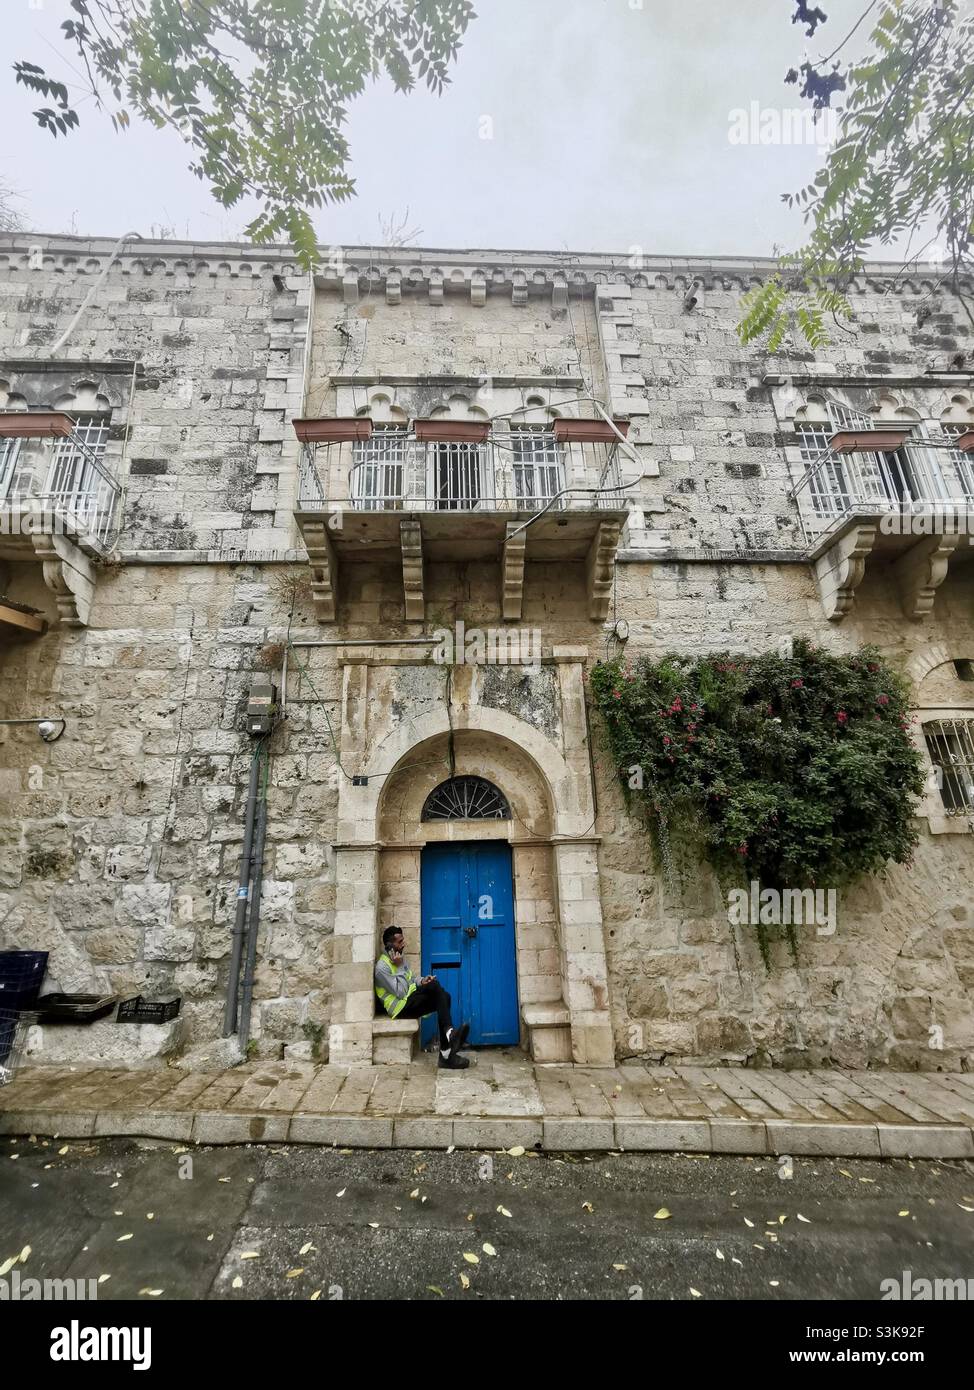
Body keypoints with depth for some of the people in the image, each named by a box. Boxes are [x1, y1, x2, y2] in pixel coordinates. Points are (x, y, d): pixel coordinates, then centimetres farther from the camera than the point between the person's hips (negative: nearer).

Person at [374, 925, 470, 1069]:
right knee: (434, 985, -28)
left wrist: (421, 981, -1)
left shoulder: (398, 959, 13)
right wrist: (400, 967, -20)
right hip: (401, 1007, -8)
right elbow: (401, 993, -20)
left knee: (443, 997, -20)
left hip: (411, 1000, 8)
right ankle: (450, 1032, -33)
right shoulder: (382, 967, -16)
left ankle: (446, 1054, -23)